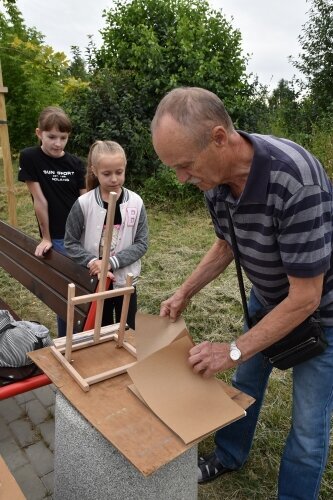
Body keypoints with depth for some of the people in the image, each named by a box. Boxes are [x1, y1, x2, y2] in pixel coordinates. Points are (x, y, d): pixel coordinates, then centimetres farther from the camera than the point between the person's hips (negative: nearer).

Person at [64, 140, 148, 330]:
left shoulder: (135, 202, -9)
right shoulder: (84, 203, -11)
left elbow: (141, 243, -9)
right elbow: (70, 243, -5)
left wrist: (111, 262, -20)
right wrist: (92, 261, -21)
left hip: (125, 280, 1)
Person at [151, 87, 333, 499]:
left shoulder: (295, 179, -38)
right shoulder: (215, 177, -15)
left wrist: (233, 351, -24)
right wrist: (184, 293, -3)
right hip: (266, 296, 7)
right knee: (245, 381, 22)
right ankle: (229, 455, 47)